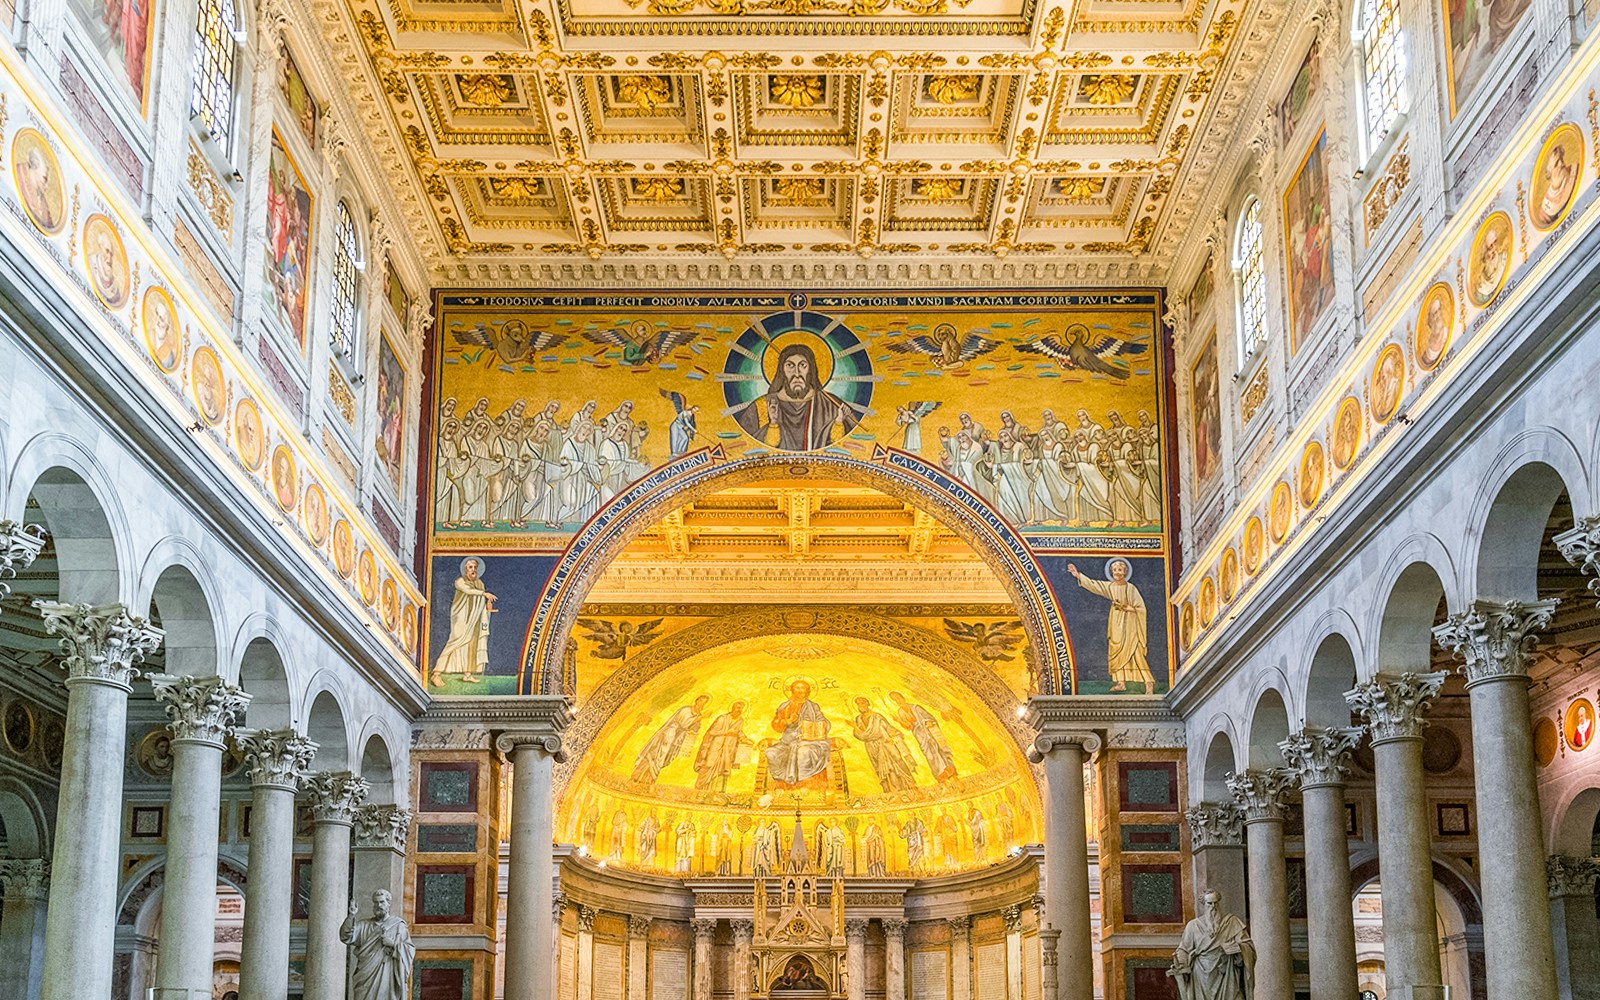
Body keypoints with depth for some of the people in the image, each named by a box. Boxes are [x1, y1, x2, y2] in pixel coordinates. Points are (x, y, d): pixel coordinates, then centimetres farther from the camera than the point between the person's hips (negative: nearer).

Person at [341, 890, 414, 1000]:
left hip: (388, 977, -2)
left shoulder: (399, 925, 7)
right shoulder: (364, 925, 12)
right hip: (367, 977, 2)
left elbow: (410, 949, 3)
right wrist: (351, 916, -16)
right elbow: (346, 937, -3)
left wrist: (393, 944, -13)